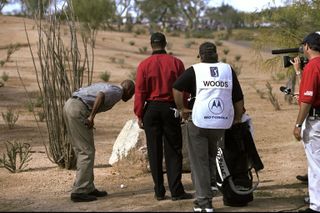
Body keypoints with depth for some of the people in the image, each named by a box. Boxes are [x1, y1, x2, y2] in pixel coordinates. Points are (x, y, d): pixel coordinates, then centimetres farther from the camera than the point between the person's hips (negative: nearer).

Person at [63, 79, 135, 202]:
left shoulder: (107, 86, 27)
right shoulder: (117, 92, 0)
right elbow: (101, 95, -21)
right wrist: (92, 117, -20)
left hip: (69, 105, 9)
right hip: (79, 110, -9)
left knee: (82, 151, 14)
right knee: (87, 152, -4)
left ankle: (88, 189, 18)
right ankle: (79, 191, -6)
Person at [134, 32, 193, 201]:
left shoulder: (144, 65, -3)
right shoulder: (176, 63, -2)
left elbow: (140, 91, -4)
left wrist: (139, 115, 2)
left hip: (151, 109, 0)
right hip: (171, 108, 0)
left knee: (154, 151, 7)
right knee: (173, 151, 4)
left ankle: (159, 191, 9)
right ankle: (176, 191, 0)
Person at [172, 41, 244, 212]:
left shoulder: (194, 70, 0)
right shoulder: (228, 70, 9)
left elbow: (177, 88, -13)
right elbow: (238, 98, 8)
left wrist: (182, 109, 0)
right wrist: (238, 118, 20)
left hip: (199, 122, -3)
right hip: (222, 123, 3)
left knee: (199, 163, 3)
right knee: (213, 159, 20)